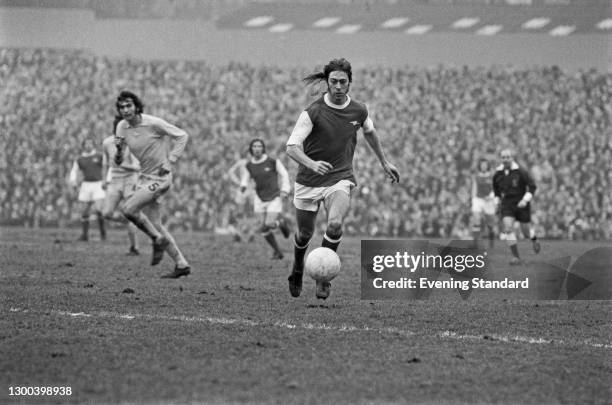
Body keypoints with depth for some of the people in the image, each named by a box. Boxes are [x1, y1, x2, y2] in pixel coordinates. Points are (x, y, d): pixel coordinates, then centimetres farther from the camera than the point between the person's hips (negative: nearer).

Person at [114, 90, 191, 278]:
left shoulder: (153, 123, -18)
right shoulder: (122, 127, 0)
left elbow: (182, 136, -9)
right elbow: (118, 161, 4)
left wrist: (170, 161, -15)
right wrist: (118, 149, -18)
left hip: (160, 177, -7)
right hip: (144, 177, 7)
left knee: (128, 209, -20)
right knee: (155, 224, 7)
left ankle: (158, 240, 0)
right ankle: (181, 264, 15)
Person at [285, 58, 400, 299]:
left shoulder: (359, 111, -2)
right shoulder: (313, 112, -14)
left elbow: (369, 132, 22)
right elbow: (292, 147, -20)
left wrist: (384, 162, 28)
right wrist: (311, 163, -39)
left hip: (340, 179, 1)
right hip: (308, 182, -1)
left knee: (335, 224, -26)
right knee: (305, 234, 11)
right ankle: (297, 271, 44)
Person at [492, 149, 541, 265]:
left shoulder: (521, 171, -14)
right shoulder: (498, 174, -2)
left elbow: (532, 186, -10)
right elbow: (496, 187, 19)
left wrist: (525, 200, -20)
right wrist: (497, 200, 18)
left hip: (521, 204, -2)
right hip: (507, 205, 2)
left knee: (526, 231, 8)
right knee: (508, 228, -19)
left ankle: (534, 240, 48)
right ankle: (516, 257, -13)